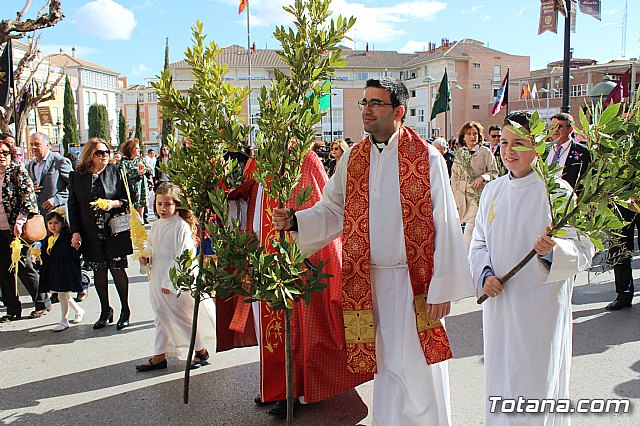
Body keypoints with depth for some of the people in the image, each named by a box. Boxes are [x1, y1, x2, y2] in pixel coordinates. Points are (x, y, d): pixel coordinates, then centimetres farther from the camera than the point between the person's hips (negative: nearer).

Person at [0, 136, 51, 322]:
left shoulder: (18, 171, -5)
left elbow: (28, 198, -12)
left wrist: (19, 222, -18)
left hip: (15, 229, -6)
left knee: (24, 267, 0)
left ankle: (42, 302, 15)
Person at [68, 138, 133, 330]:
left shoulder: (116, 172, 2)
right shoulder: (77, 176, 5)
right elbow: (73, 206, 7)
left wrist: (115, 203, -16)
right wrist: (75, 232, 1)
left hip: (115, 231, -2)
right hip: (91, 234, 2)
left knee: (117, 270, 1)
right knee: (99, 272, 9)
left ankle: (125, 311, 17)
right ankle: (105, 311, 24)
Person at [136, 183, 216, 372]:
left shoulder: (181, 227, -16)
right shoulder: (156, 226, 8)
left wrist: (170, 282, -20)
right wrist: (146, 259, -2)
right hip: (157, 279, 7)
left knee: (182, 317, 4)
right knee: (162, 317, 15)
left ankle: (201, 351, 22)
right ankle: (159, 356, 26)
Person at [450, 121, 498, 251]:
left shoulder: (485, 152, 0)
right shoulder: (459, 153, 12)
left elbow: (494, 172, 2)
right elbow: (454, 176, 15)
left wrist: (482, 177, -16)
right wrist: (454, 197, 10)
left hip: (479, 195, -3)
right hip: (463, 195, 4)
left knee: (469, 230, -11)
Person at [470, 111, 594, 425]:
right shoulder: (492, 191, 7)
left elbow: (583, 249, -9)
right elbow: (479, 243, 12)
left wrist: (553, 250, -29)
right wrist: (485, 274, -6)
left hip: (541, 306, -4)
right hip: (500, 302, 4)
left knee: (537, 383, 3)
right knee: (501, 379, 13)